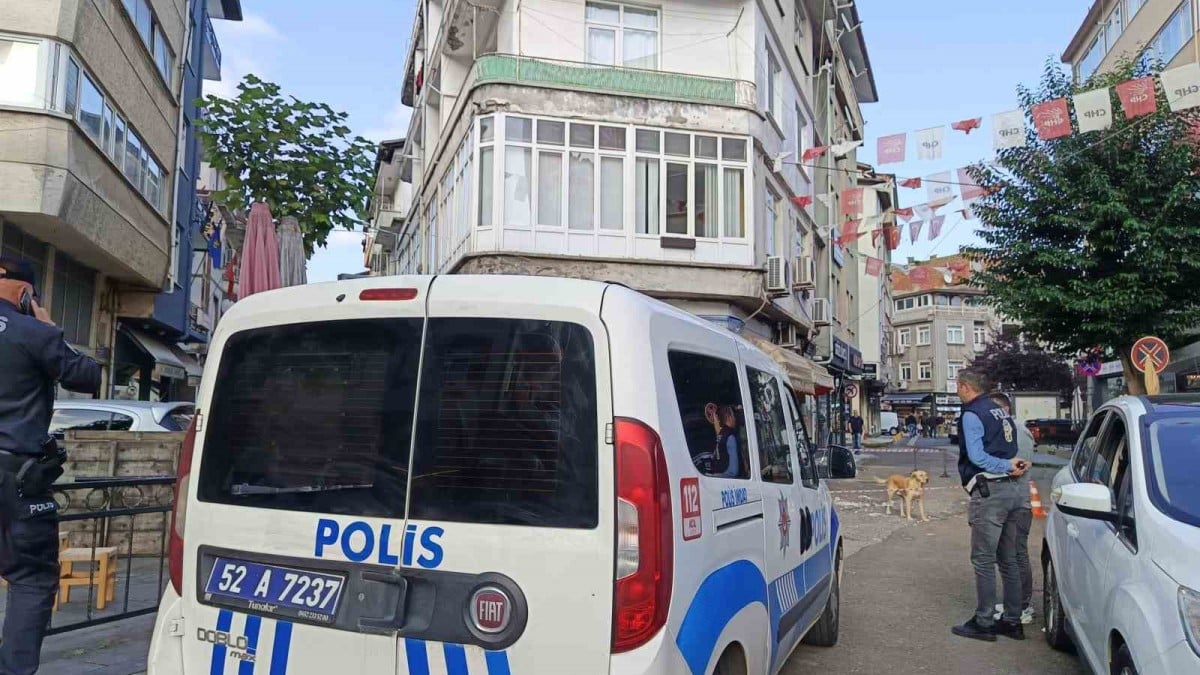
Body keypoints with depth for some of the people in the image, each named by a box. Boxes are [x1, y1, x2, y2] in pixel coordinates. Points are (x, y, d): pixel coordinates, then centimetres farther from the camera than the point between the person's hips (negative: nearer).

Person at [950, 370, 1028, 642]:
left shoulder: (972, 415, -9)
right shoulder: (1002, 413, 17)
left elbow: (976, 455, -19)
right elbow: (1009, 449, 15)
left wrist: (1007, 466, -11)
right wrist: (1011, 466, -3)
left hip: (989, 493, -9)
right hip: (1012, 490, 9)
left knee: (983, 559, -2)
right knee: (1008, 559, 14)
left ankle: (983, 622, 3)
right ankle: (1012, 621, 21)